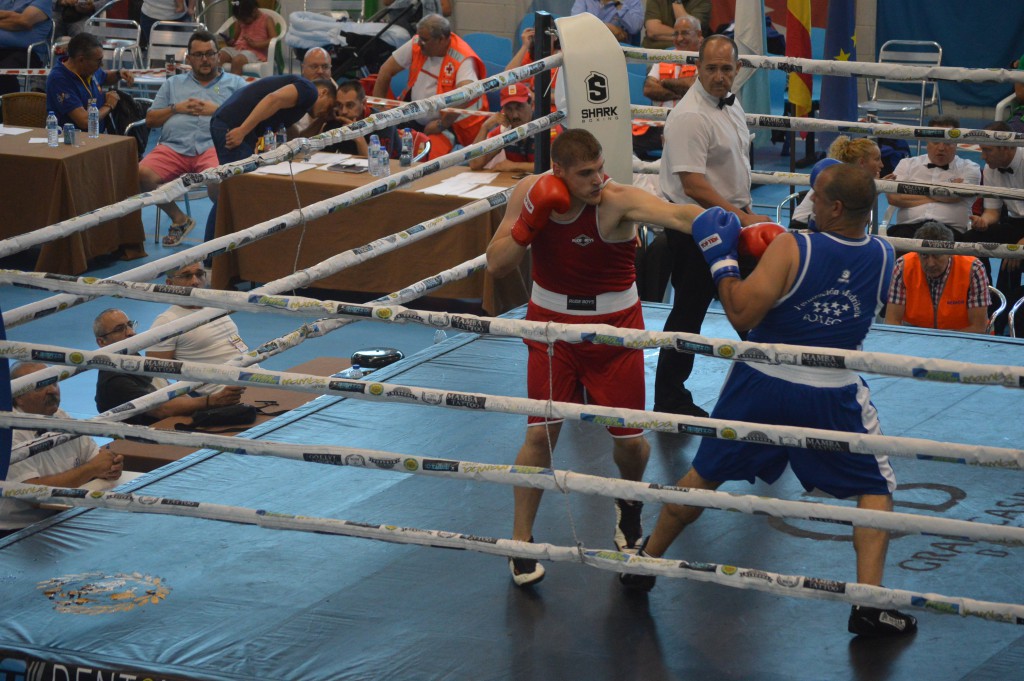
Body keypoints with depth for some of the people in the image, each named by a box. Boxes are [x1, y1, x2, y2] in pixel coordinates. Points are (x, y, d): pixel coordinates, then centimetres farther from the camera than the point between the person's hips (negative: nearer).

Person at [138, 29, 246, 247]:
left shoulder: (234, 84, 21)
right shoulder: (173, 84, 30)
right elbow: (150, 119, 23)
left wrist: (217, 109, -1)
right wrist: (176, 108, 7)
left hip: (213, 146, -3)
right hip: (173, 146, 3)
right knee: (143, 173, -27)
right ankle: (179, 219, -3)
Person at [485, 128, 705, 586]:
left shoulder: (618, 201, -25)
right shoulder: (530, 193, -12)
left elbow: (676, 215, -43)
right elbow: (497, 266, -11)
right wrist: (531, 221, -27)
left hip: (614, 327, -1)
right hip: (551, 325, 1)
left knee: (629, 438, 6)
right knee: (540, 433, -4)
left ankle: (629, 500, 41)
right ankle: (521, 541, 11)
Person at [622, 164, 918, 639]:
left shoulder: (791, 249, -20)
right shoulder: (884, 257, -8)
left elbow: (742, 315, -23)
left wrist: (719, 258, -12)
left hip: (761, 384, 0)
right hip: (832, 396, 1)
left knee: (703, 476, 19)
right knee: (876, 489, 15)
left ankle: (645, 562, 34)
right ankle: (869, 604, 1)